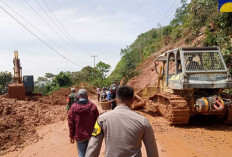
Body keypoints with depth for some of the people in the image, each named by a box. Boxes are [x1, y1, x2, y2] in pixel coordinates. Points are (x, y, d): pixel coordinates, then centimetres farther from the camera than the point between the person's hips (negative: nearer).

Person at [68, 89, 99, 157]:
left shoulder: (73, 107, -7)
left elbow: (71, 123, -3)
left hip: (79, 136, 0)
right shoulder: (93, 106, -7)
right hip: (91, 135, 1)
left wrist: (71, 135, 6)